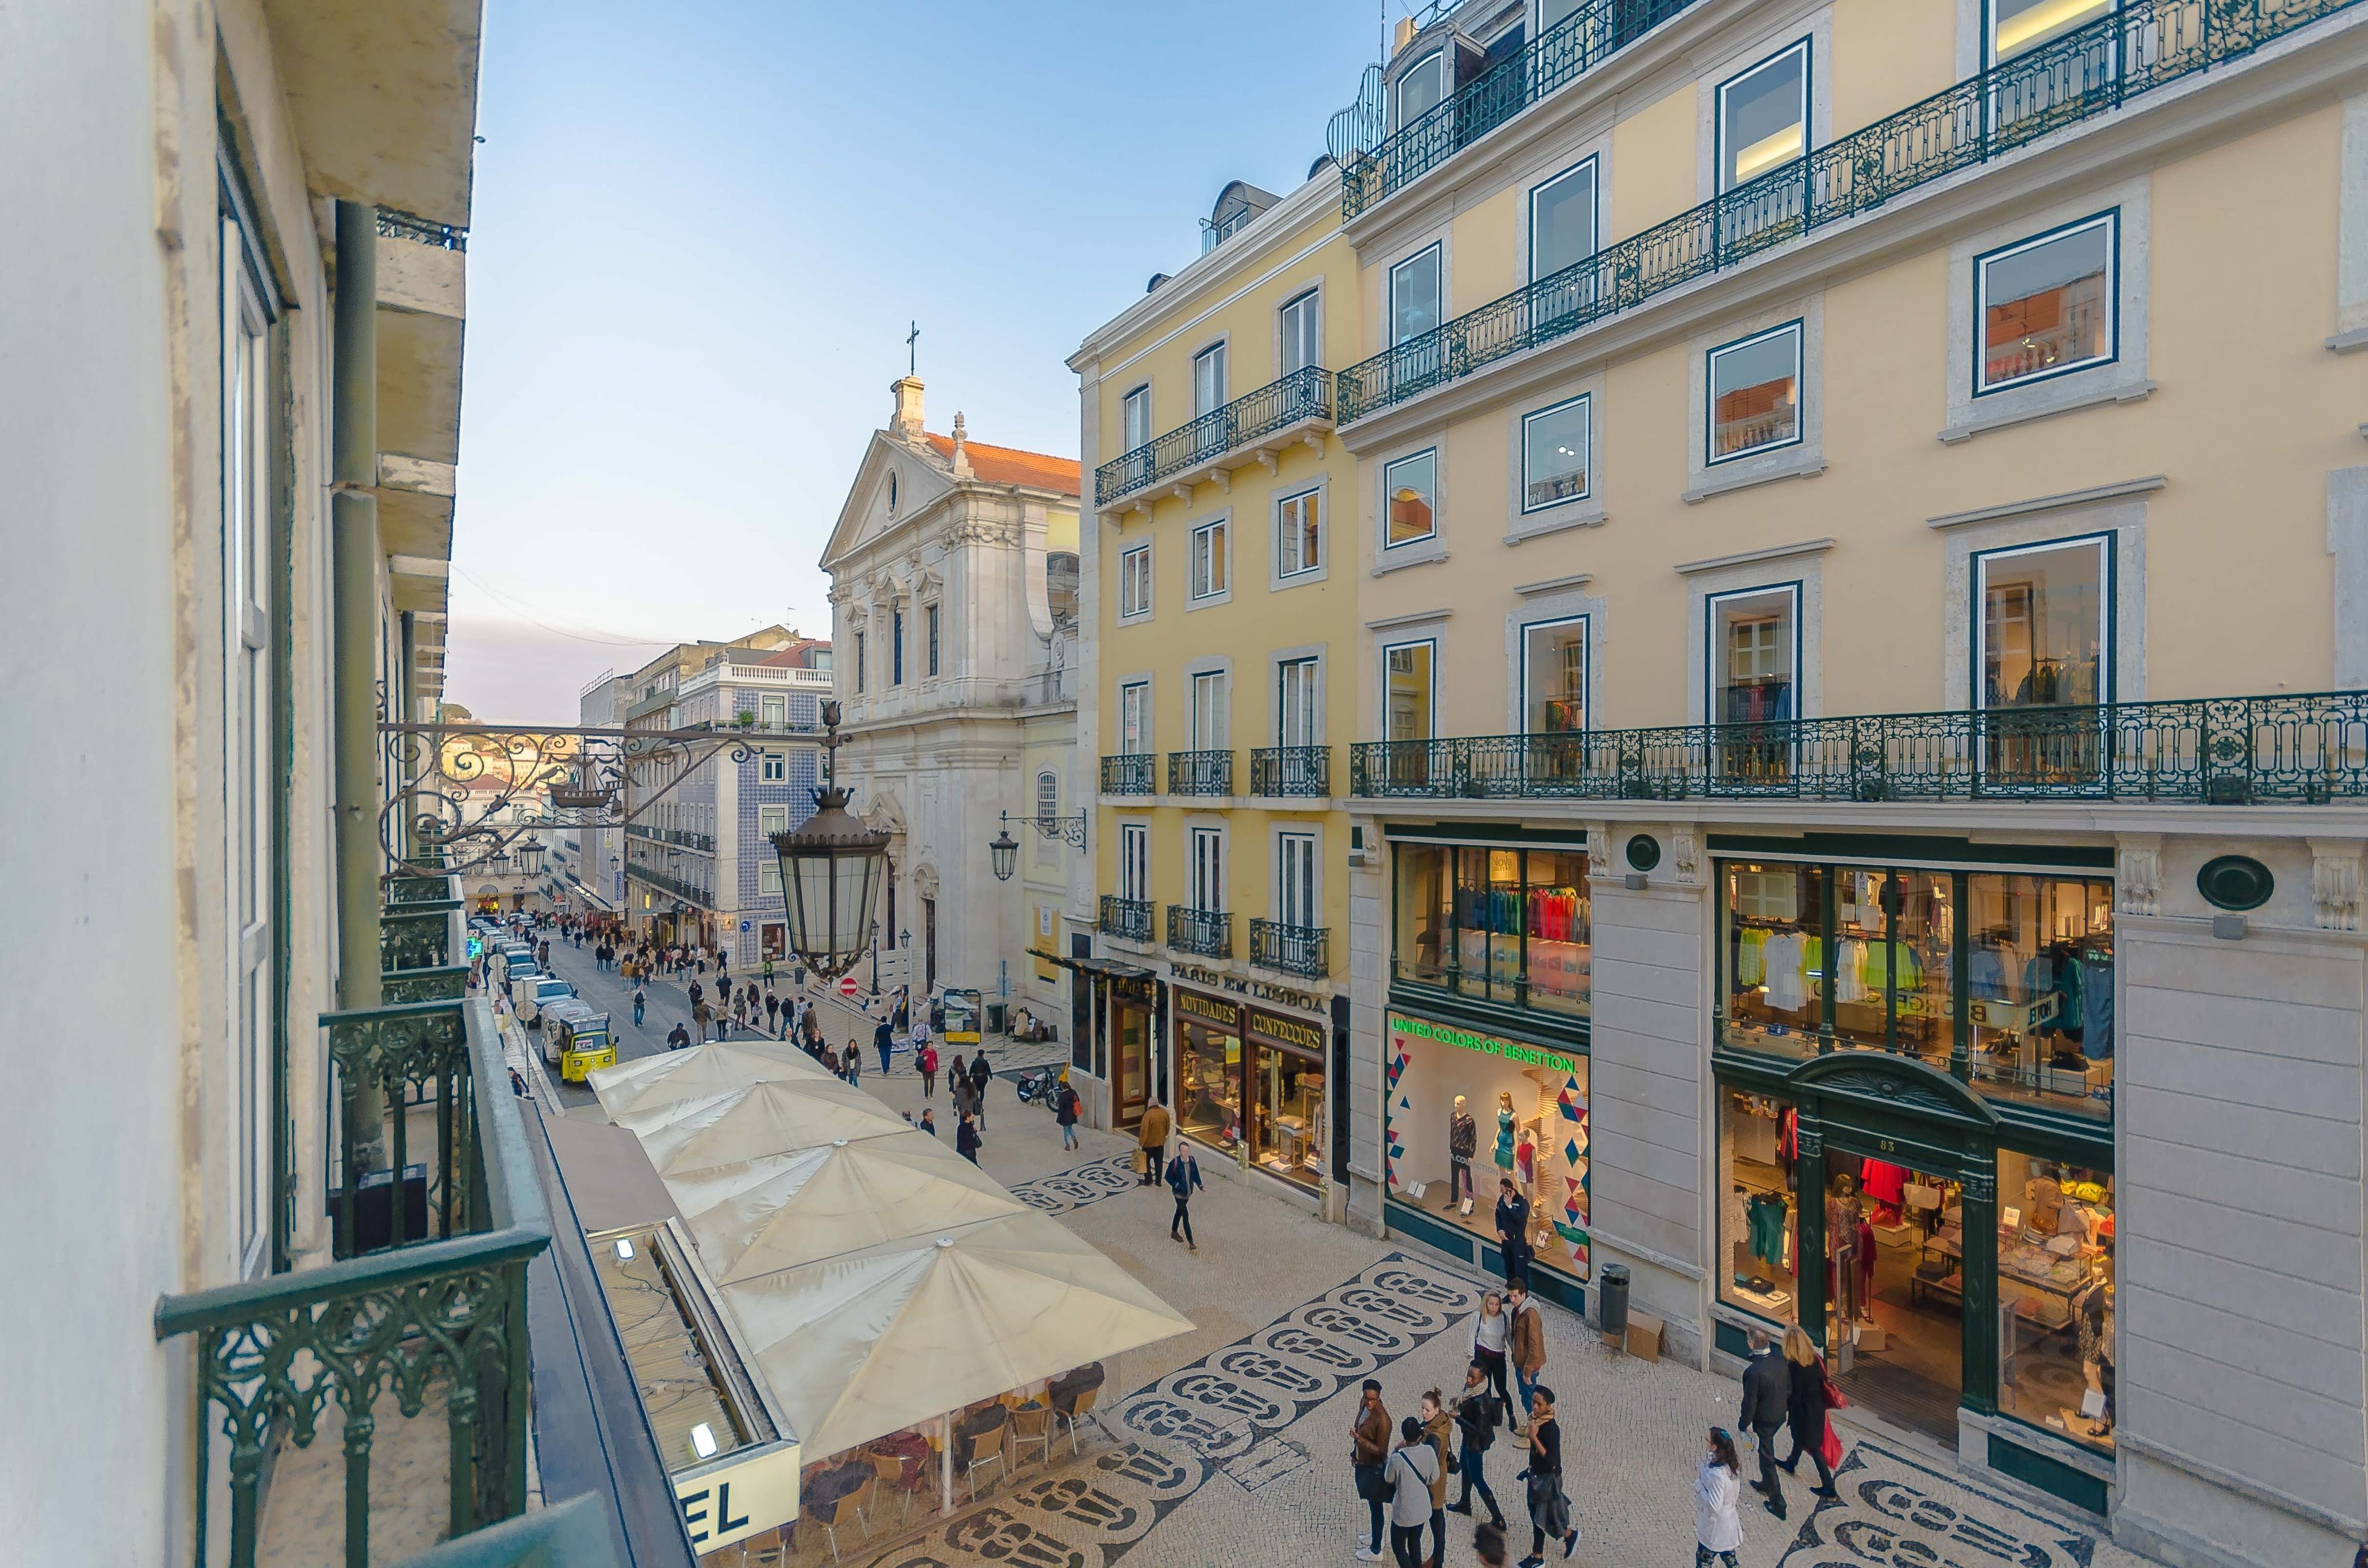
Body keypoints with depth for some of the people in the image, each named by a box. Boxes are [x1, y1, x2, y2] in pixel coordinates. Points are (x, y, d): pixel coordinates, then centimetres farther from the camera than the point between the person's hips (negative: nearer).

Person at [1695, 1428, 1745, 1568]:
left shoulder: (1716, 1475, -36)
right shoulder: (1731, 1464, -11)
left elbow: (1713, 1506, -30)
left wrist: (1698, 1483, -22)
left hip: (1714, 1528, -8)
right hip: (1729, 1522, 8)